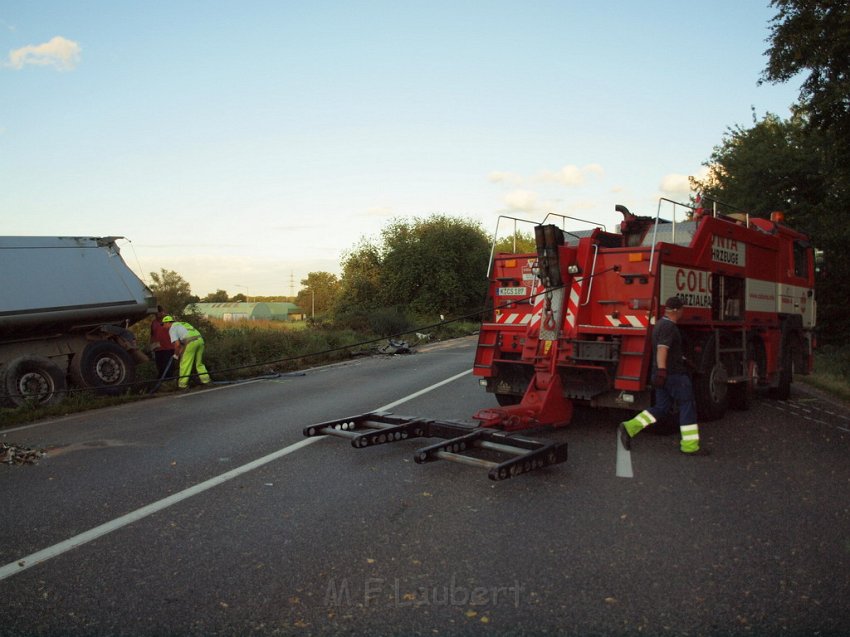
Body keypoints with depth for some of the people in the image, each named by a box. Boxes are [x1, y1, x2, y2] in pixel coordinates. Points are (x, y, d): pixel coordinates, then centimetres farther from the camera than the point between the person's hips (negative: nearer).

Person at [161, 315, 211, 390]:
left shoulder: (172, 329, 8)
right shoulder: (182, 324, 33)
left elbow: (177, 344, -3)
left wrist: (176, 355, 12)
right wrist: (180, 353, 33)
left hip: (191, 342, -7)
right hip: (200, 339, 8)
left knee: (185, 364, 5)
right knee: (199, 363, 20)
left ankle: (182, 385, 9)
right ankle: (205, 380, 19)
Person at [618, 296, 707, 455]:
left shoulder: (660, 324, 15)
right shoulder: (669, 326, -16)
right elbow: (662, 349, -27)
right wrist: (662, 371, -33)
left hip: (664, 374, 10)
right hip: (673, 374, -10)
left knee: (661, 408, 12)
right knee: (687, 405, 1)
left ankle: (630, 427, 2)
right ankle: (690, 446, 5)